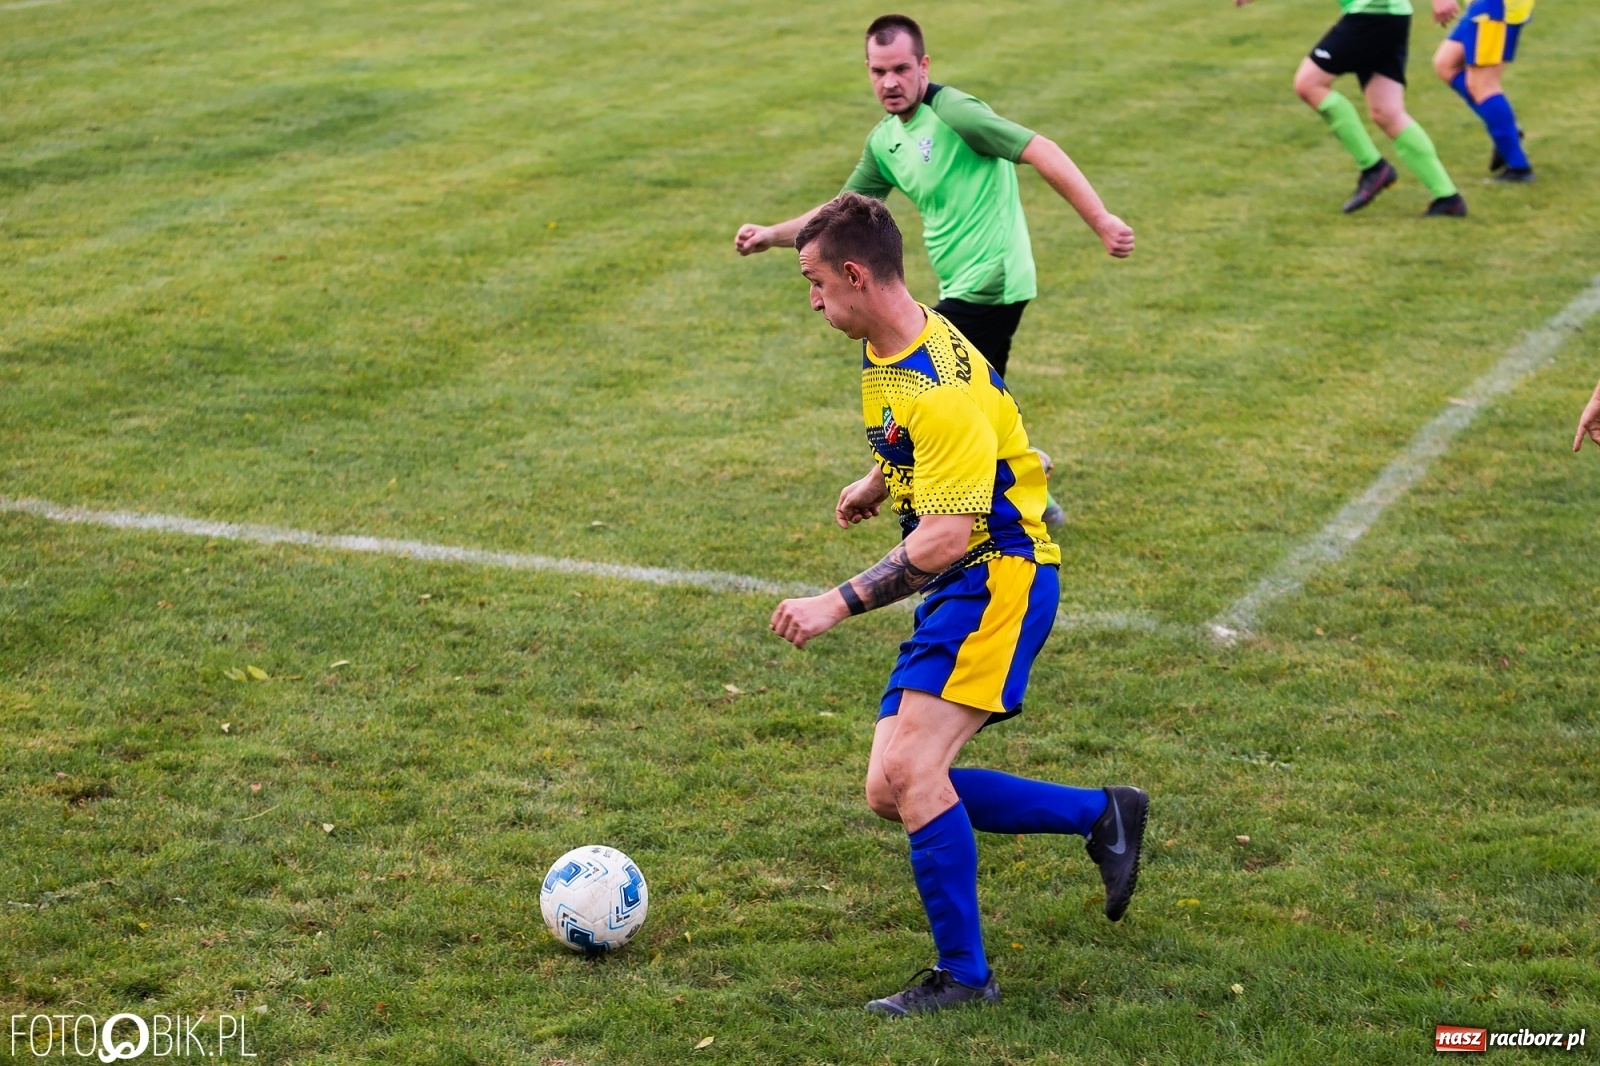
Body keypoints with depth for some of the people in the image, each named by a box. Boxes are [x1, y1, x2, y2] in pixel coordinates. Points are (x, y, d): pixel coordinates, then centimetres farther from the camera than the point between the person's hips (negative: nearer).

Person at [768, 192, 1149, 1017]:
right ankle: (1102, 815, 17)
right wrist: (877, 483, 20)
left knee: (911, 770, -21)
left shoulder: (943, 385, -23)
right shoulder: (882, 355, 8)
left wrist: (838, 605, -29)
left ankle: (964, 975, -7)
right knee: (892, 791, 6)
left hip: (998, 577, -10)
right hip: (950, 592, 10)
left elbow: (947, 536, -27)